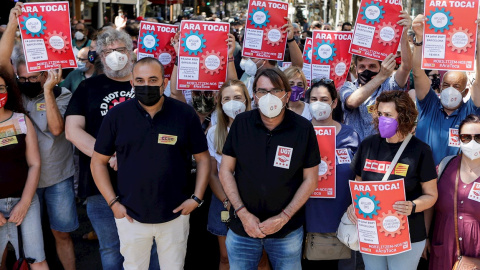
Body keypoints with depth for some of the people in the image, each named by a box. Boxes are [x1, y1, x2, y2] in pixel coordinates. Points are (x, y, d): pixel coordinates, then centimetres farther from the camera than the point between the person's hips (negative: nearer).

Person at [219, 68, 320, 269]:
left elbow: (310, 179, -3)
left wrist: (284, 217, -11)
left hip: (287, 230, -1)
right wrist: (243, 213, -9)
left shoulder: (303, 129, -9)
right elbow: (225, 171, -1)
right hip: (242, 228, 1)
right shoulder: (241, 123, -6)